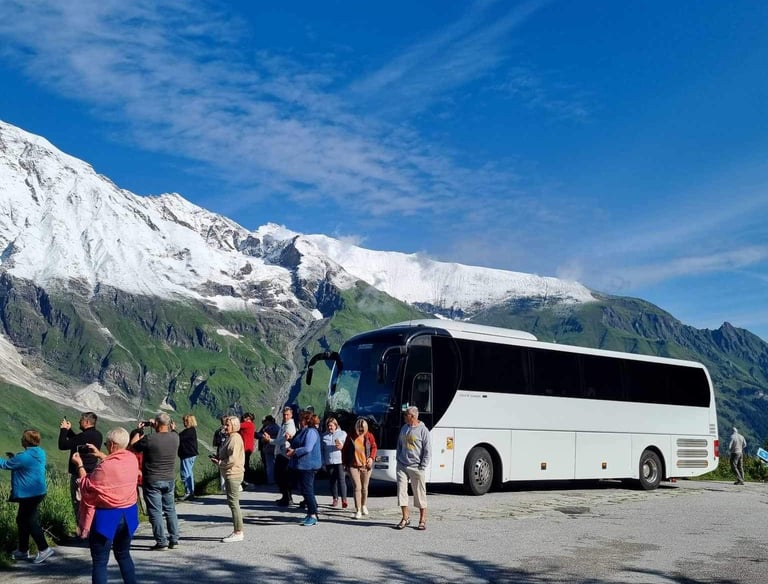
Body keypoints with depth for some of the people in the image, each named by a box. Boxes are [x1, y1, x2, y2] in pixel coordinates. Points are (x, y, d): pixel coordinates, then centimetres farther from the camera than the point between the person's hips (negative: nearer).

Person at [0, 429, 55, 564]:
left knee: (30, 521, -3)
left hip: (29, 494, -9)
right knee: (22, 520, 18)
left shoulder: (24, 456, -21)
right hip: (39, 491, 9)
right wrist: (14, 457, 18)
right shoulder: (40, 453, 6)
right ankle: (22, 550, 26)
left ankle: (44, 549, -4)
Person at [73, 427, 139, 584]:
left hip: (107, 516, -7)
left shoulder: (104, 467, -22)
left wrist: (79, 464, 2)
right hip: (129, 514, 7)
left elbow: (87, 486, -6)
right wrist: (100, 454, 19)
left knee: (100, 561, 3)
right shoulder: (132, 458, -2)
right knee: (123, 554, 23)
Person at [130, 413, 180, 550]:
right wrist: (155, 427, 19)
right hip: (170, 479, 5)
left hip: (152, 481, -5)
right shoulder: (175, 437, -5)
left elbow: (133, 446, -3)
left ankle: (161, 542, 3)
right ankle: (174, 540, 18)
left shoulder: (149, 439, -20)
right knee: (170, 510, 15)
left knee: (155, 512, 2)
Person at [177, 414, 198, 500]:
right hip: (190, 454, 11)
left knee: (186, 474, -7)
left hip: (187, 455, -11)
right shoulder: (192, 430, 14)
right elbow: (181, 438, 15)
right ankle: (191, 491, 24)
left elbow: (179, 438, -22)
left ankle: (188, 492, -5)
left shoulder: (189, 431, -18)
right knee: (189, 473, 17)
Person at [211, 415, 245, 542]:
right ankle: (237, 531, 22)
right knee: (232, 503, 15)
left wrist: (219, 463, -13)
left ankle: (238, 533, -3)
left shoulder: (235, 438, -16)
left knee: (233, 503, -7)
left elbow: (233, 459, -23)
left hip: (233, 474, -11)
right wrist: (218, 458, 9)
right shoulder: (229, 438, 17)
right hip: (230, 474, 11)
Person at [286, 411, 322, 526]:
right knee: (306, 490, 14)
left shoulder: (311, 432, -16)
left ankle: (313, 516, -6)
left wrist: (294, 452, -16)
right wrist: (290, 448, 6)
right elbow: (297, 444, 26)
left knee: (307, 490, -9)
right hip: (301, 465, 11)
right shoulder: (302, 431, 17)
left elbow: (307, 448, -25)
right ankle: (310, 514, 21)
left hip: (308, 466, -11)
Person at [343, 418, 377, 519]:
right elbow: (345, 450, 5)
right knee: (357, 487, -9)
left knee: (364, 487, 13)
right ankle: (358, 511, -4)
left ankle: (364, 506, 36)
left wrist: (372, 458, -11)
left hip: (366, 465, 2)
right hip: (353, 466, -2)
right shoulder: (351, 437, -4)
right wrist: (345, 463, 5)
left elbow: (374, 447, 6)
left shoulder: (369, 436, -1)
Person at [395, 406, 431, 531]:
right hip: (402, 466, 5)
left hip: (416, 467, -5)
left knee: (420, 493, 1)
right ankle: (405, 517, 10)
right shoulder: (404, 428, 10)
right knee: (401, 490, -1)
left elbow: (428, 450, -7)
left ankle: (422, 520, 11)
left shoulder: (423, 430, -7)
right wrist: (398, 460, 11)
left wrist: (422, 466, -10)